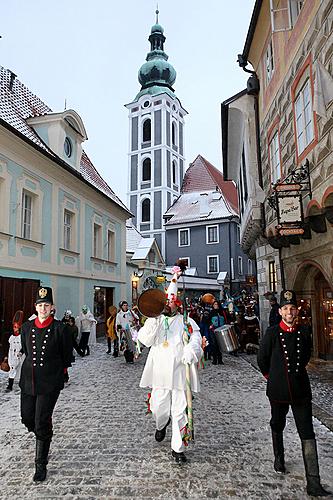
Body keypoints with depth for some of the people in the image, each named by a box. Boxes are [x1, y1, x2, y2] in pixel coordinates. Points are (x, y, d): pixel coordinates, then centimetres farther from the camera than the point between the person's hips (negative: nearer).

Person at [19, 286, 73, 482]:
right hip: (28, 380, 5)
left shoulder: (59, 328, -10)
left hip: (50, 382, -5)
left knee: (42, 422, -2)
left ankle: (41, 464, 16)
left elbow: (67, 355, 0)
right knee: (27, 417, 15)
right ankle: (44, 439, 46)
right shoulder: (27, 327, 1)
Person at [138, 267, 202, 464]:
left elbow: (196, 340, -8)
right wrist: (152, 319, -18)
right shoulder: (155, 321, 9)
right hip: (160, 373, 2)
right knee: (158, 408, 9)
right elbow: (146, 340, -6)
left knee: (179, 412, 3)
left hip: (180, 373, -2)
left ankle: (178, 448, 21)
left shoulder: (186, 322, 3)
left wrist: (190, 351, -31)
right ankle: (161, 425, 45)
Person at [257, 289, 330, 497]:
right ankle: (279, 458, 43)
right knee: (277, 426, 19)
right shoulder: (272, 333, -11)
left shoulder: (305, 332, -2)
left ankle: (313, 483, 6)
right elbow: (262, 360, 1)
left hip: (301, 390, 1)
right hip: (278, 391, -1)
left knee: (308, 434, 0)